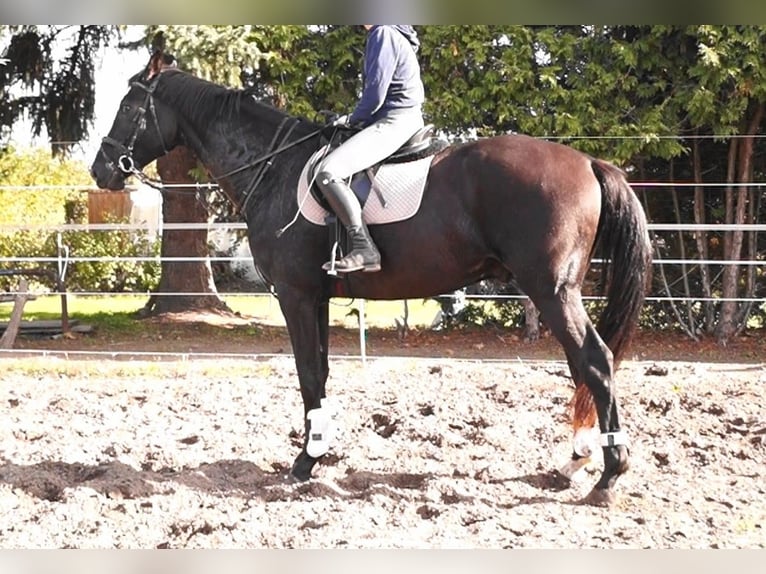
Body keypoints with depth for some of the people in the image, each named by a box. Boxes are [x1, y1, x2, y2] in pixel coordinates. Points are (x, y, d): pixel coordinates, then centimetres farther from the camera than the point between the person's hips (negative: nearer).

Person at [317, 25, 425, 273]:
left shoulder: (382, 34, -11)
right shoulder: (388, 35, 20)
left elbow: (375, 95, -16)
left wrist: (354, 118, 1)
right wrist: (360, 118, 15)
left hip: (393, 121, -11)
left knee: (328, 172, -24)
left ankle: (364, 248, -29)